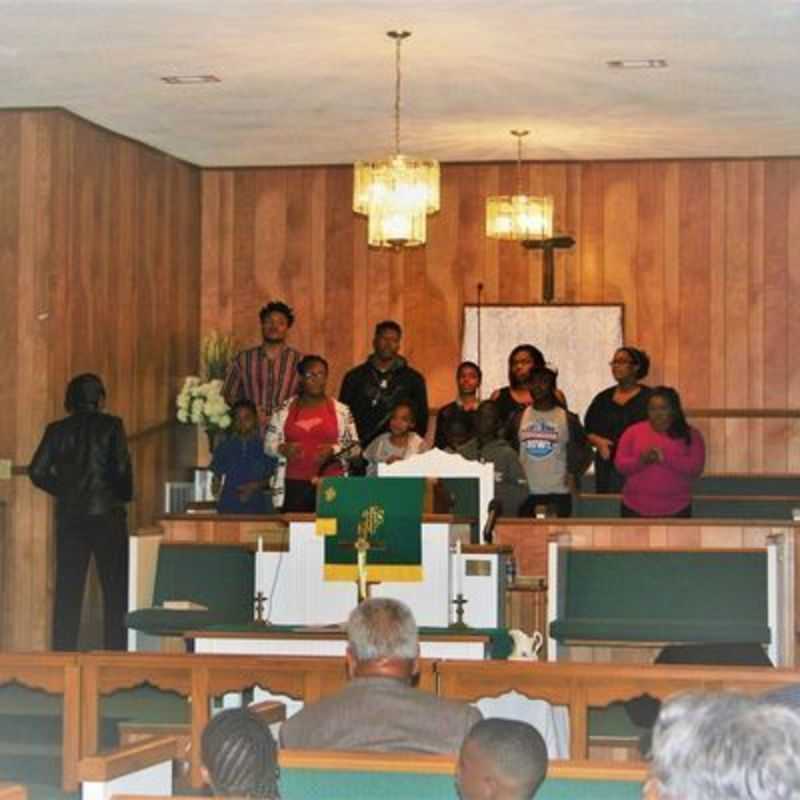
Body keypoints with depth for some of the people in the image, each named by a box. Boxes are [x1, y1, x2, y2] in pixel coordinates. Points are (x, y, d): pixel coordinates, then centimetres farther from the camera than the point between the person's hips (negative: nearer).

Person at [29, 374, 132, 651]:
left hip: (69, 516, 3)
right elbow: (122, 468, -13)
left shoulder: (57, 430, 3)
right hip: (106, 513, -3)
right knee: (115, 588, 5)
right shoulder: (111, 426, -5)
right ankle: (116, 650, 1)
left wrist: (62, 490, 13)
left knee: (67, 587, 7)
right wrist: (125, 495, 5)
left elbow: (37, 471, 0)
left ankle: (63, 651, 5)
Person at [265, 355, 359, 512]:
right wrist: (283, 448, -10)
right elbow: (268, 445, 10)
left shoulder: (341, 411, 6)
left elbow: (354, 447, 6)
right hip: (295, 486, 1)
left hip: (331, 485, -1)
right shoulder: (284, 411, 8)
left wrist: (333, 450, -12)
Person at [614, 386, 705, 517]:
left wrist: (665, 459, -20)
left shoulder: (690, 435, 5)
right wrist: (641, 461, -18)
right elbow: (620, 464, 2)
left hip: (675, 510, -1)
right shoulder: (633, 432, 7)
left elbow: (696, 468, -7)